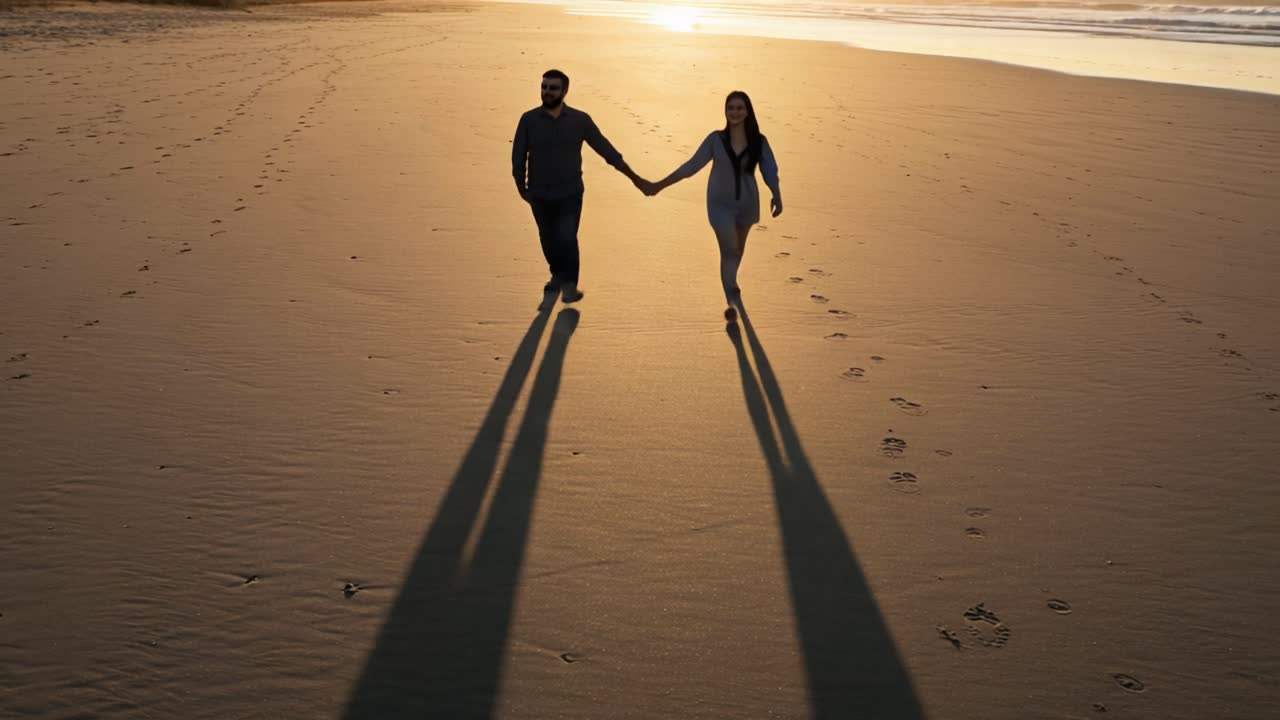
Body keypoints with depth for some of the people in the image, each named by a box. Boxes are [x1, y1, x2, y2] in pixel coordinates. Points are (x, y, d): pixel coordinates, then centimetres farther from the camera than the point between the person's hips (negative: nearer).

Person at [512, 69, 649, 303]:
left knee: (567, 239, -17)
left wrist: (634, 177, -4)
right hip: (540, 196, 2)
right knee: (549, 240, 18)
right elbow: (518, 156, -2)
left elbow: (606, 150, -5)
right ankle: (558, 275, 44)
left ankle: (569, 284, 2)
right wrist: (521, 188, -4)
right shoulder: (528, 120, -11)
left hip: (570, 194, -2)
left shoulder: (580, 120, -11)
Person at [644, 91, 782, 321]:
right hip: (721, 204, -2)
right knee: (729, 250, -13)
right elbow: (692, 165, -6)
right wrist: (659, 185, -10)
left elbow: (770, 172, -14)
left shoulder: (759, 142, -7)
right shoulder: (716, 139, -7)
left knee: (737, 251, 18)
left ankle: (731, 285, 45)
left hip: (747, 204, 2)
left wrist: (777, 197, -33)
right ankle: (732, 301, -6)